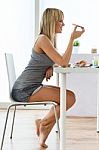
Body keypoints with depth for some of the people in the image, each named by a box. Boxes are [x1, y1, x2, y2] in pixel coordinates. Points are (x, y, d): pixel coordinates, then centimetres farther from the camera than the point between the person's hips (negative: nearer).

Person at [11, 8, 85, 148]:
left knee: (68, 95, 8)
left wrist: (51, 68, -3)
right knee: (70, 98, -14)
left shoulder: (50, 39, 15)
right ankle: (44, 122, 6)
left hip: (30, 88, 10)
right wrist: (72, 38, -19)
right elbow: (63, 62, -20)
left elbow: (60, 62, 20)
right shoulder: (43, 39, -15)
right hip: (25, 90, -10)